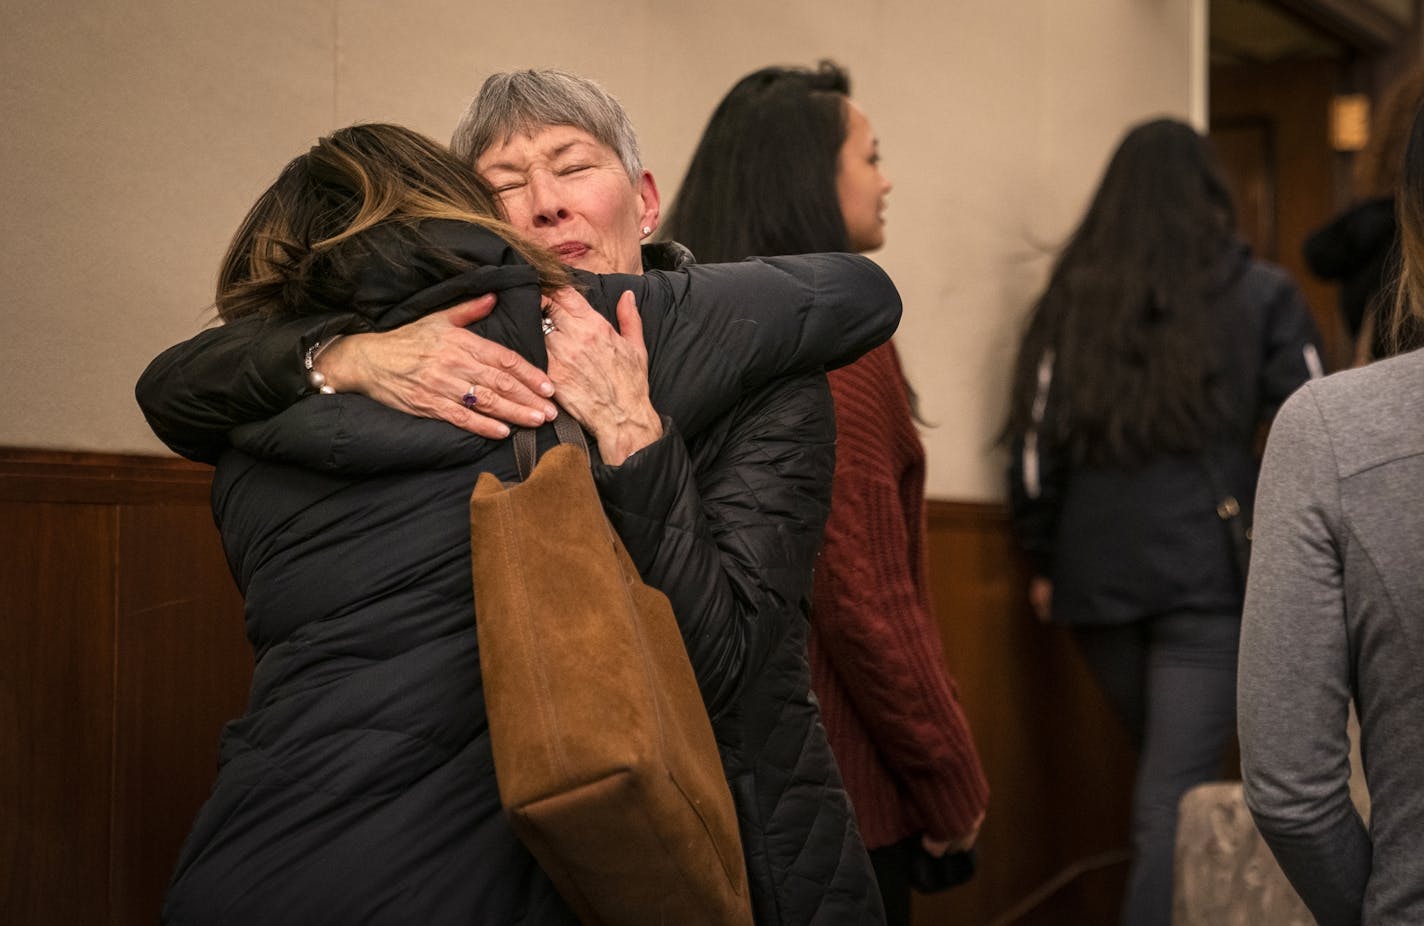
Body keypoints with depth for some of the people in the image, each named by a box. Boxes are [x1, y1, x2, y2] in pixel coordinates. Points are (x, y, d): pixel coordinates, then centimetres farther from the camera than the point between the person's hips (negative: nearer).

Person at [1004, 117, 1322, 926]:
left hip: (1098, 578, 3)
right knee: (1177, 797, -3)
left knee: (1164, 775, 22)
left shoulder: (1072, 299, 3)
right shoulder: (1259, 295, -1)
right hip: (1211, 576, -3)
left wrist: (1045, 561, 13)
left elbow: (1035, 445, 3)